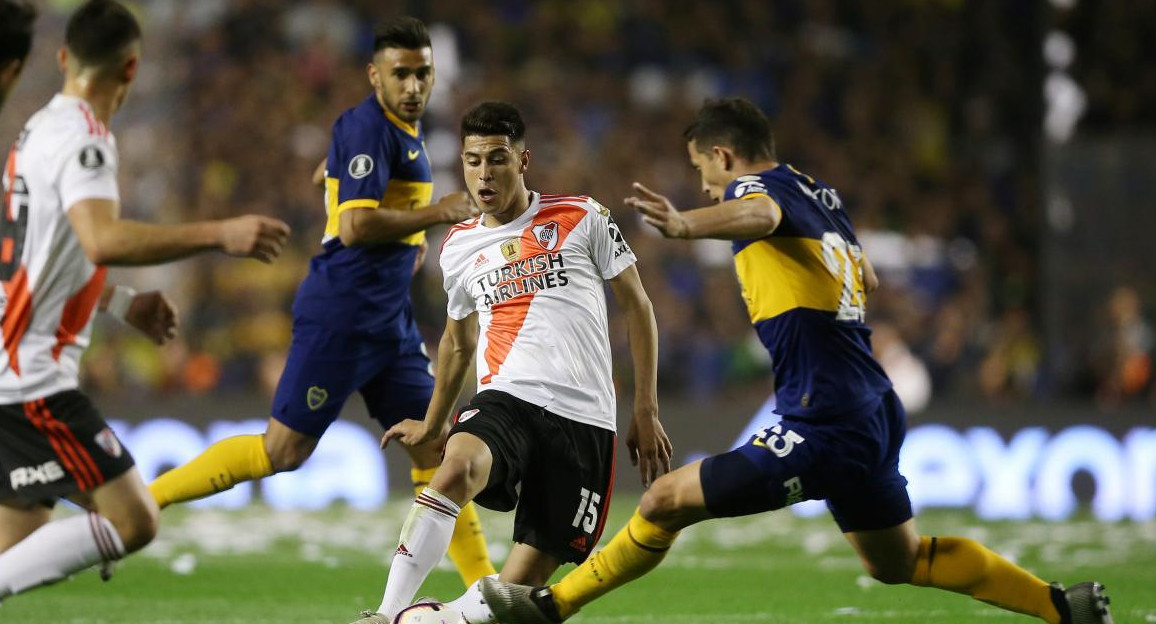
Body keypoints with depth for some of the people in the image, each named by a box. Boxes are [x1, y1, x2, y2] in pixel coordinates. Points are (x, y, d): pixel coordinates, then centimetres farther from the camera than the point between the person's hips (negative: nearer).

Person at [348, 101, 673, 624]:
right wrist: (431, 425, 40)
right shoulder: (458, 247, 15)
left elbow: (636, 306, 10)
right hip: (505, 401, 1)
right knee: (458, 466, -35)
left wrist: (646, 411, 6)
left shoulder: (582, 218, 5)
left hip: (585, 420, -1)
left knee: (525, 579, -10)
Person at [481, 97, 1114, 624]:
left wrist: (685, 224, -56)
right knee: (897, 562, 27)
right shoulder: (818, 193, 16)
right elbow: (866, 278, 34)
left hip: (824, 428, -9)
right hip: (876, 412, 9)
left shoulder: (757, 185, -9)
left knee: (664, 502, -7)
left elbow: (759, 214, -37)